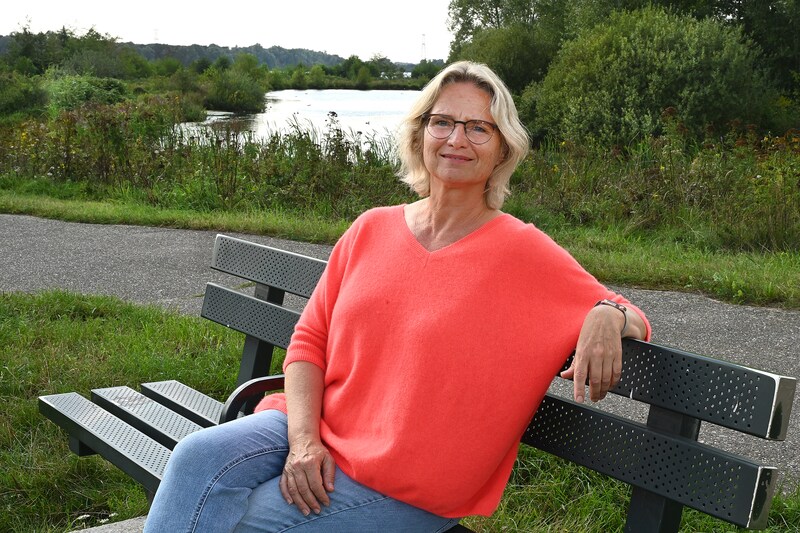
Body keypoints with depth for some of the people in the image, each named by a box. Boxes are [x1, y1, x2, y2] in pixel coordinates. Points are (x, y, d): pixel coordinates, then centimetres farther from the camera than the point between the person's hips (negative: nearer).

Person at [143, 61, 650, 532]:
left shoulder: (523, 252, -6)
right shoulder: (371, 230, 6)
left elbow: (634, 320, 1)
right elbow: (310, 339, 7)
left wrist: (609, 315, -25)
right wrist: (303, 438, -8)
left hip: (410, 485, -4)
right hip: (318, 429, 4)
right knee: (199, 456, -21)